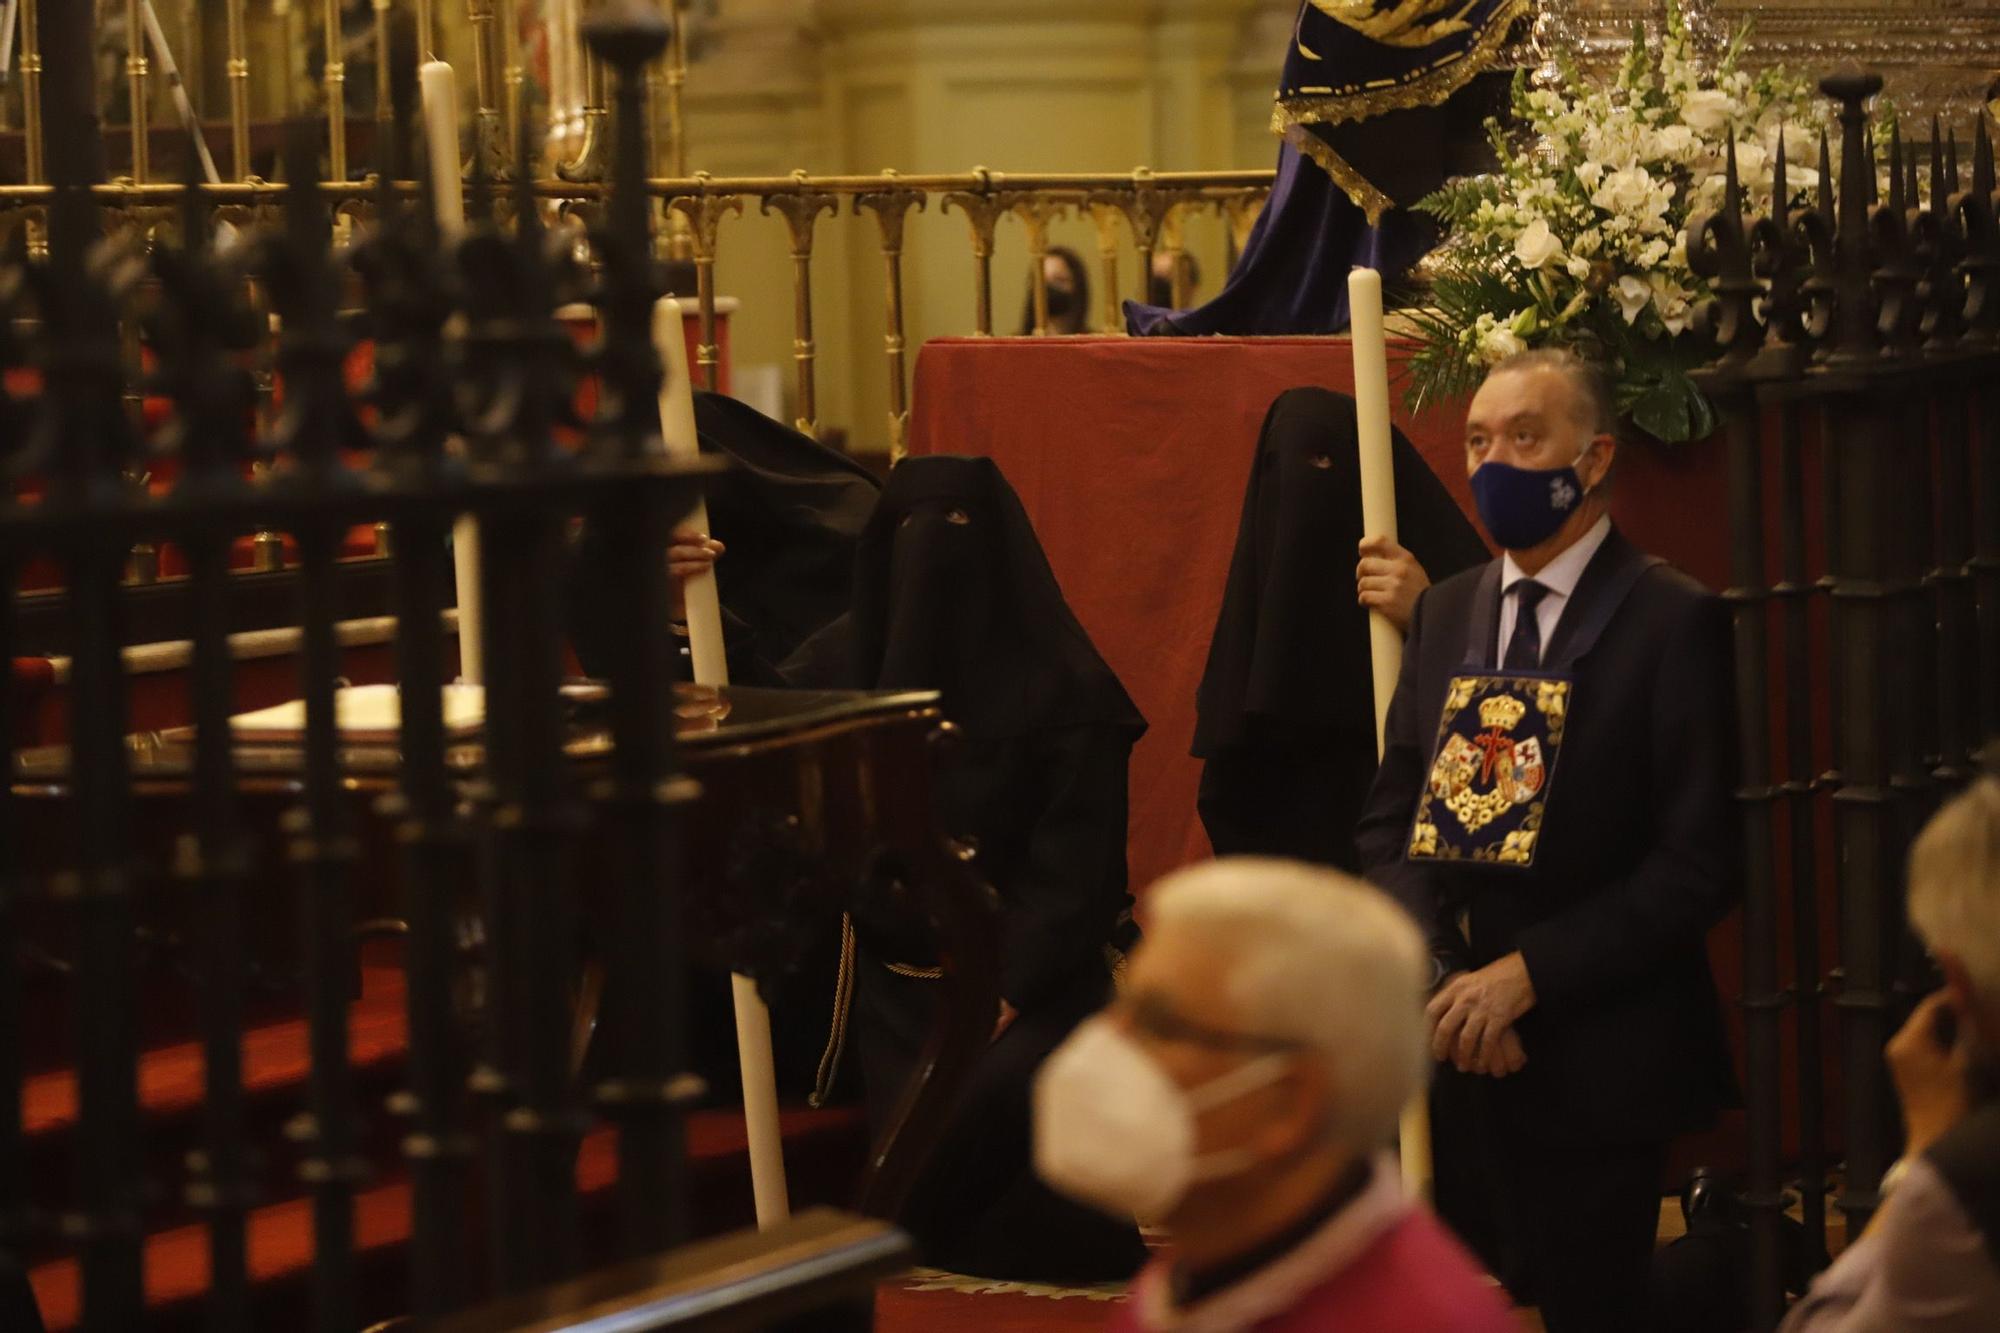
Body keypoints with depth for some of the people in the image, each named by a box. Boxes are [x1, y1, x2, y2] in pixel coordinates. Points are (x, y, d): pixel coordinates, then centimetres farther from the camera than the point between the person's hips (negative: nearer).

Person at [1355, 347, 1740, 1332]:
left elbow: (1696, 864, -11)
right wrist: (1445, 983, -8)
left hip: (1590, 1056, -5)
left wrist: (1527, 975, -15)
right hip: (1450, 1053, 5)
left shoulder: (1672, 622, -7)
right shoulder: (1447, 613, 12)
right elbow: (1389, 819, 9)